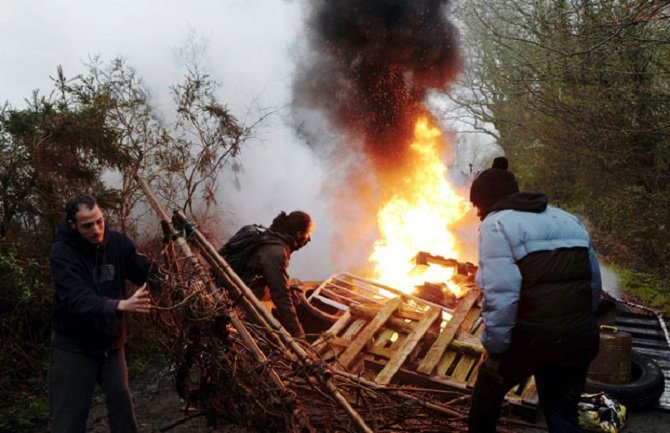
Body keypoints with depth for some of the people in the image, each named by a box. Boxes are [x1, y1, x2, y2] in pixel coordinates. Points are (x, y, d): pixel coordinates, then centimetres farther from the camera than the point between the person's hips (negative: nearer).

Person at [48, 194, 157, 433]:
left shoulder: (117, 241, -6)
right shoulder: (62, 252, -20)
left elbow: (147, 274, -1)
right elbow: (77, 298, -32)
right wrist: (120, 305, -48)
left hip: (111, 342, 4)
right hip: (74, 346, -4)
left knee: (122, 403, 11)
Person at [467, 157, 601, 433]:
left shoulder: (496, 224, -5)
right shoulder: (568, 220, 18)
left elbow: (501, 294, -18)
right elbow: (594, 283, 17)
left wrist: (494, 347, -12)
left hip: (531, 335, -6)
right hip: (579, 337, 6)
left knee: (490, 387, 22)